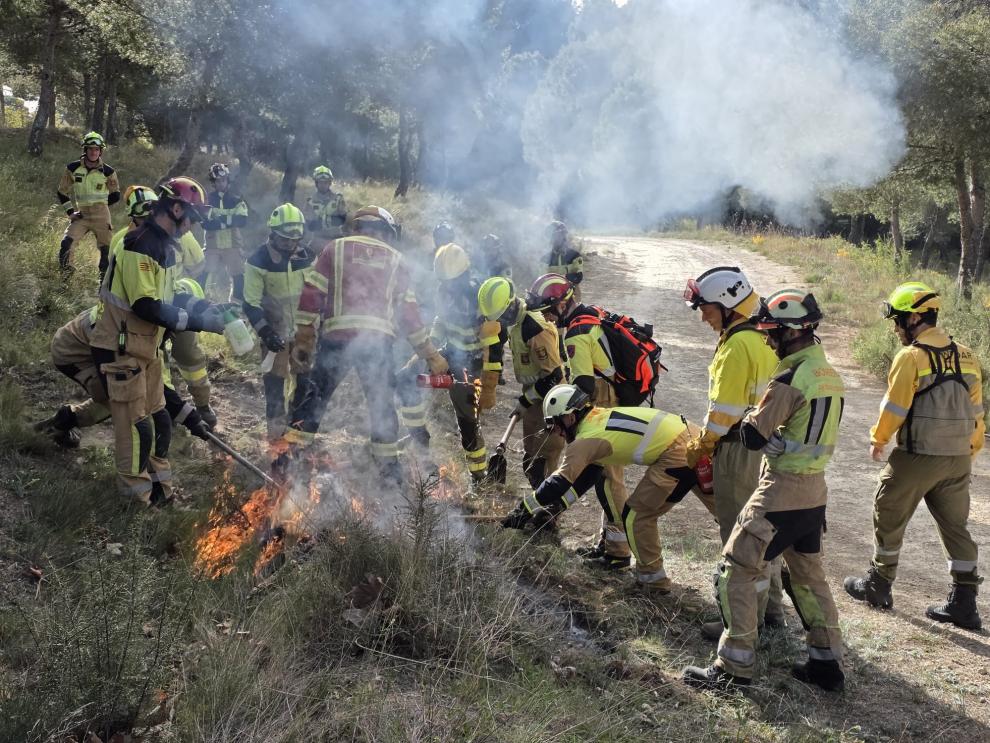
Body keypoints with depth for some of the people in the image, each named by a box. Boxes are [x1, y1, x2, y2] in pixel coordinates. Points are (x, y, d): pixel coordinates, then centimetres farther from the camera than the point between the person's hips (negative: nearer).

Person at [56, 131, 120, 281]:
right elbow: (62, 193, 10)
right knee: (66, 243, -18)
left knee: (106, 250, 0)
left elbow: (115, 196, 10)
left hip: (101, 217, 0)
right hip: (80, 216, 0)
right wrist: (70, 212, 2)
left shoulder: (108, 172, -3)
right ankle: (65, 276, -2)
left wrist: (98, 205, 5)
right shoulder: (73, 168, -1)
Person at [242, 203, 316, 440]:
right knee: (275, 380, 3)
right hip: (276, 330, -4)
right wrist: (265, 332, -23)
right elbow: (251, 303, -14)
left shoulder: (307, 256, -3)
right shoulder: (259, 262, -15)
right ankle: (276, 428, 15)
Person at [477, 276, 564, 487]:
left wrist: (525, 401, -19)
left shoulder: (535, 329, -27)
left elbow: (553, 375, -27)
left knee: (542, 461, -8)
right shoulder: (516, 322, 4)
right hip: (534, 396, 10)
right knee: (530, 460, 17)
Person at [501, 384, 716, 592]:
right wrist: (556, 507, 19)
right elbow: (586, 474, 23)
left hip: (676, 454, -9)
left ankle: (652, 579, 15)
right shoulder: (602, 418, 18)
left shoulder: (587, 439, -8)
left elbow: (560, 482, -8)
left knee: (636, 516, 3)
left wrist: (522, 511, 0)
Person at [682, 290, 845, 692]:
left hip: (781, 492, -9)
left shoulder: (789, 380, -20)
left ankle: (735, 666, 1)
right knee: (808, 575, 20)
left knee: (736, 571, -1)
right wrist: (771, 417, 10)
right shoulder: (831, 376, 7)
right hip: (815, 491, 9)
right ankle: (827, 663, 26)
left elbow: (753, 437, -17)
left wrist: (752, 416, 3)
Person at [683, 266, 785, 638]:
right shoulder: (765, 339, 9)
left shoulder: (737, 345, -19)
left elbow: (724, 408, -19)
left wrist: (701, 447, -6)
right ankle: (771, 607, 30)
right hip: (768, 446, 9)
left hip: (739, 450, -9)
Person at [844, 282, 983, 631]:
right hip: (958, 459, 6)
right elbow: (975, 411, 10)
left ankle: (878, 585, 23)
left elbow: (894, 408, -11)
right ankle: (964, 603, 12)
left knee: (889, 517, 11)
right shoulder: (966, 356, 6)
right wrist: (969, 452, 19)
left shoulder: (910, 357, -14)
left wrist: (878, 440, 5)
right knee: (955, 526, 12)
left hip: (916, 457, -6)